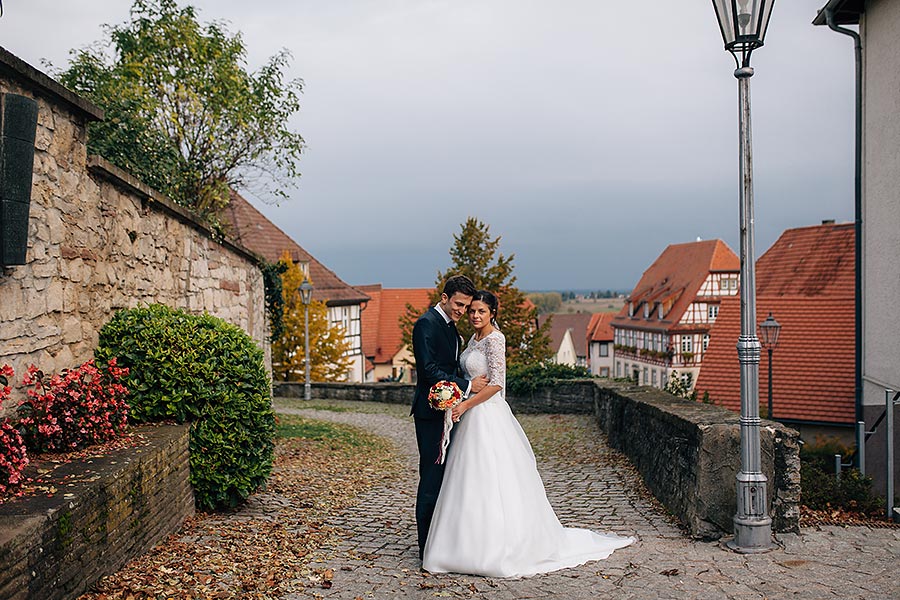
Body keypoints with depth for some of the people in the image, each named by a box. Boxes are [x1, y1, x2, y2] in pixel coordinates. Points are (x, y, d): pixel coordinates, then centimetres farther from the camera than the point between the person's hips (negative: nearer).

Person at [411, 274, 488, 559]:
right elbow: (429, 369, -20)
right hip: (431, 412, -9)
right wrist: (467, 386, -18)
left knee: (446, 476, 12)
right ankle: (427, 546, 0)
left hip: (448, 411, 9)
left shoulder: (450, 327, 17)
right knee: (432, 477, -6)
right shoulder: (427, 323, -13)